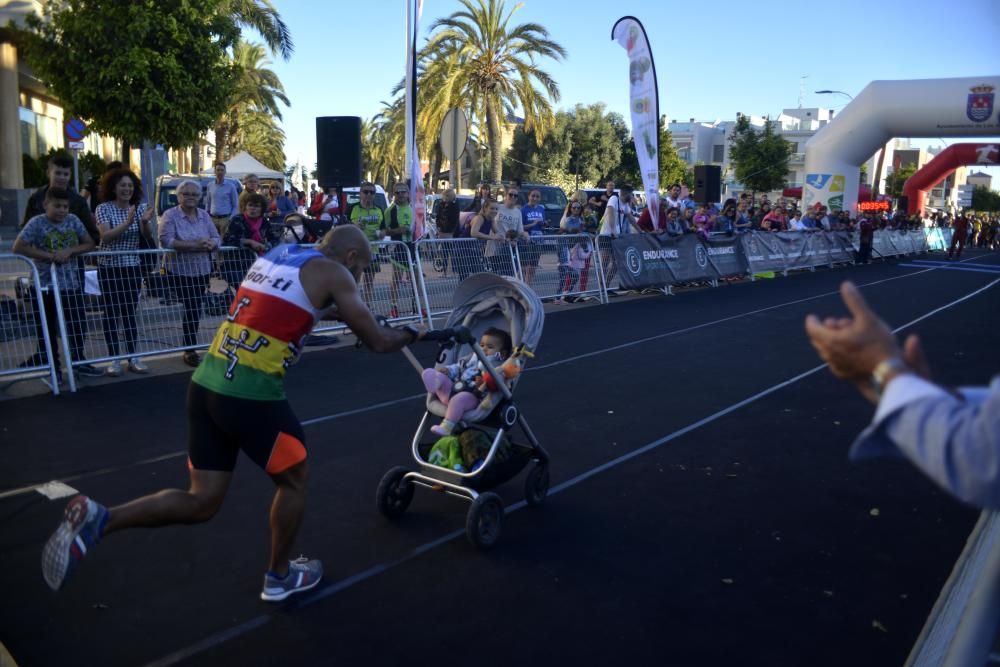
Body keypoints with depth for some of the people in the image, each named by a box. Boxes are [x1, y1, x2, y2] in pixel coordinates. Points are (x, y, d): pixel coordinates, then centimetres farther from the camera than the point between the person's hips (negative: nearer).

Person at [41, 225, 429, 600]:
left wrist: (340, 312, 45)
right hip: (250, 395, -7)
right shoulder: (333, 273, 0)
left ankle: (98, 520, 1)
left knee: (202, 503, 15)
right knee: (293, 480, 18)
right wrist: (411, 335, 23)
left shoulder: (278, 254, 20)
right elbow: (377, 342, 3)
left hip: (205, 385, 7)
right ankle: (280, 577, 32)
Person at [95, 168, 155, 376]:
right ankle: (114, 359, 3)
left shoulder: (140, 207, 2)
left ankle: (133, 357, 10)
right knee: (111, 313, 0)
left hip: (132, 267, 3)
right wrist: (128, 223, -31)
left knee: (130, 312, 6)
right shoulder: (104, 208, -7)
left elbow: (148, 236, -5)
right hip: (109, 268, -3)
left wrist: (145, 222, -27)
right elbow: (105, 236, -18)